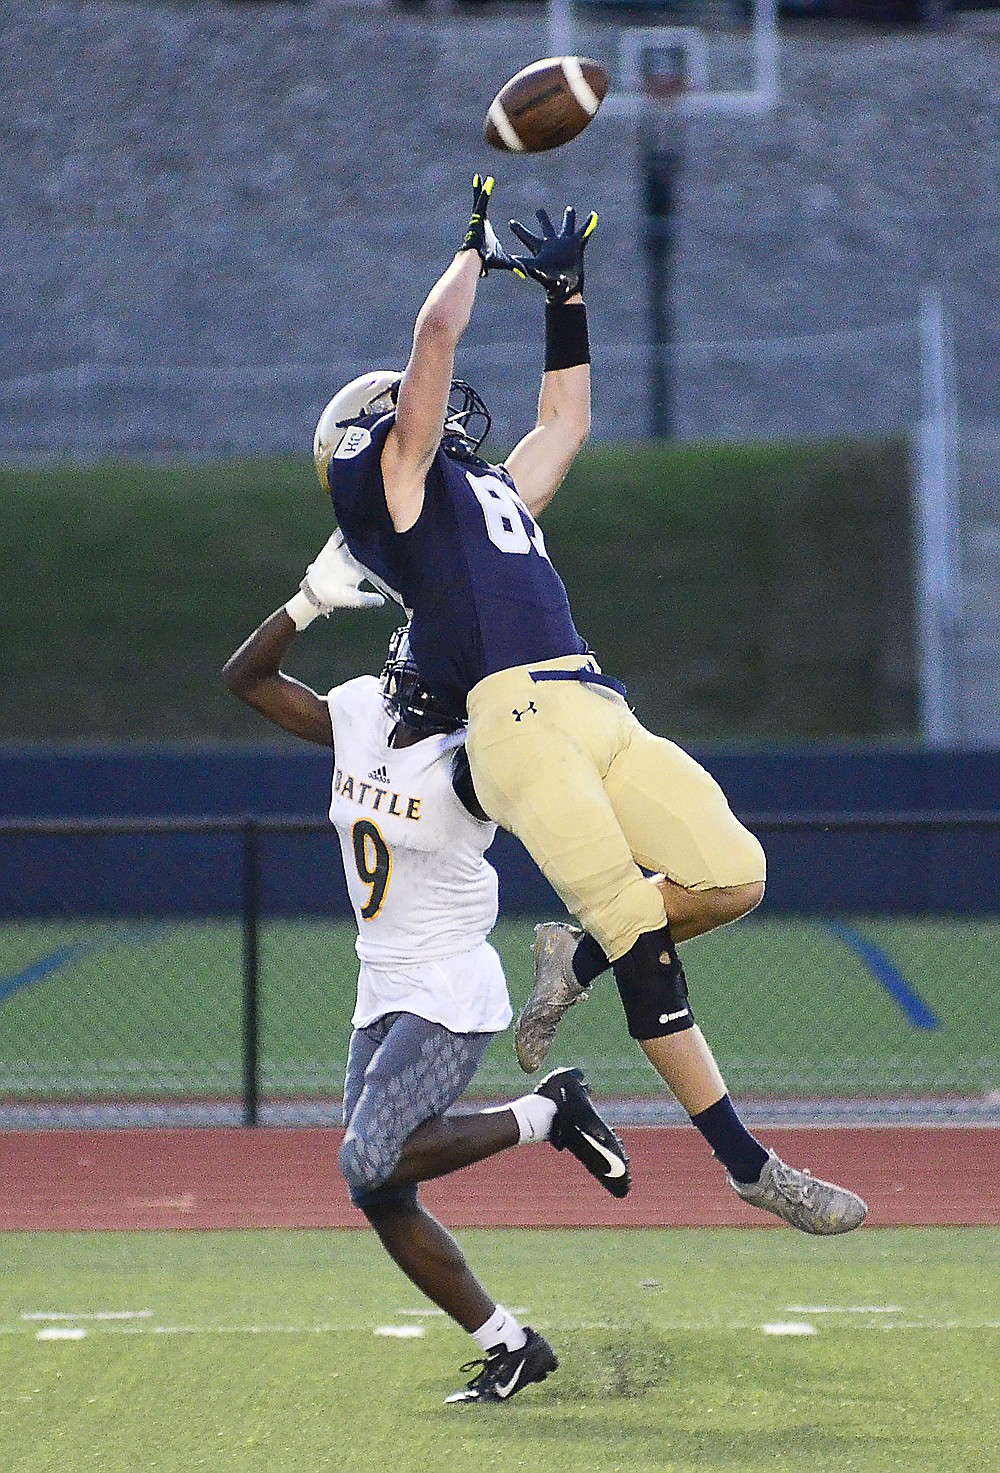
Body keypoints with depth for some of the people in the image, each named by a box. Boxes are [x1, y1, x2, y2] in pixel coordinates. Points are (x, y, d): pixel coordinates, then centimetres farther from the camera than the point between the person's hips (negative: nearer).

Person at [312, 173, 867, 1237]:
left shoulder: (491, 493, 32)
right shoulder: (394, 484, 10)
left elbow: (566, 418, 44)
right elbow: (437, 335, 6)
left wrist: (564, 290, 43)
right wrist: (477, 247, 21)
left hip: (601, 712, 8)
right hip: (522, 722, -8)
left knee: (732, 878, -8)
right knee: (644, 941, -12)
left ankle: (577, 958, 16)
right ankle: (745, 1164, -10)